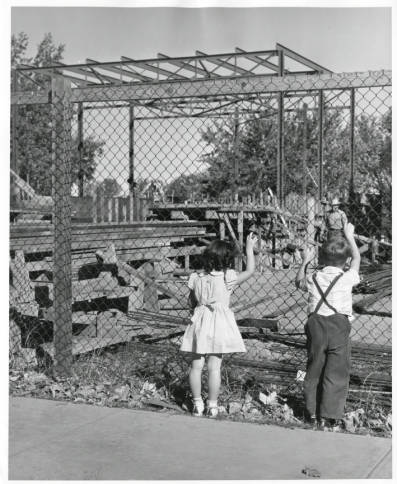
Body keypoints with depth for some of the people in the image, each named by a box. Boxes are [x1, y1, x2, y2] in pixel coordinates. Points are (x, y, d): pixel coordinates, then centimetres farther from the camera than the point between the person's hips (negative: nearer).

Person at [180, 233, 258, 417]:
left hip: (200, 323, 3)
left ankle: (197, 404, 15)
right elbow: (250, 270, 2)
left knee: (196, 365, 9)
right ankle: (212, 405, 8)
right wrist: (249, 248, 8)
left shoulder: (196, 278, -1)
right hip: (219, 325, -3)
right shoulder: (228, 278, -11)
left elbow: (191, 302, 9)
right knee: (214, 367, 2)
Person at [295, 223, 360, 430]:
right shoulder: (347, 278, -4)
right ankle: (329, 416, 1)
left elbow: (298, 282, 26)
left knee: (314, 368, 14)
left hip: (316, 323, 3)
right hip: (339, 325, -3)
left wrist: (305, 261, 36)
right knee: (336, 372, 2)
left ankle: (313, 412, 21)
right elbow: (356, 258, 15)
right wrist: (349, 236, 26)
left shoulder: (314, 278, 3)